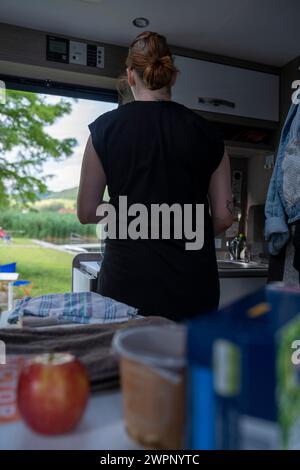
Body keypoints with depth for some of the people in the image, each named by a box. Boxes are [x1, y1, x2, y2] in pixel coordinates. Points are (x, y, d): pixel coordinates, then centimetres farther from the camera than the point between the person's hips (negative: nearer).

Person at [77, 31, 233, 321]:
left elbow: (86, 213, 1)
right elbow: (224, 217, 4)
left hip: (129, 278, -1)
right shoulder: (205, 132, 3)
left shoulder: (105, 127, -1)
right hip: (193, 282, 2)